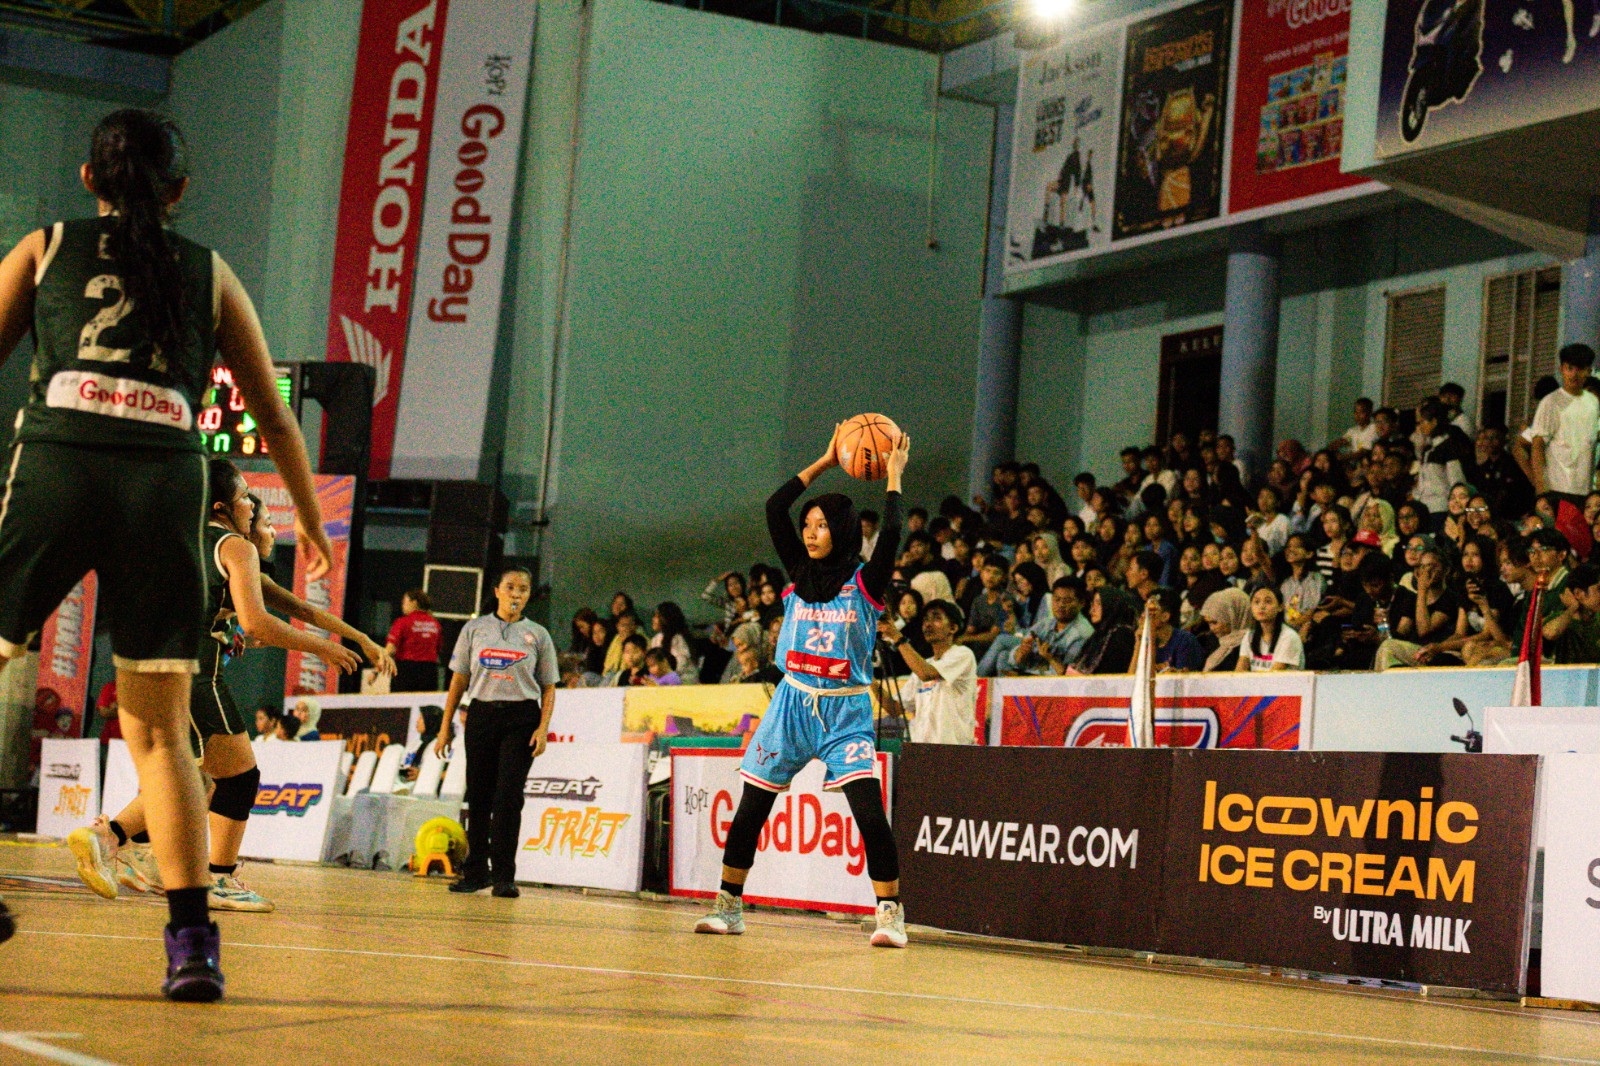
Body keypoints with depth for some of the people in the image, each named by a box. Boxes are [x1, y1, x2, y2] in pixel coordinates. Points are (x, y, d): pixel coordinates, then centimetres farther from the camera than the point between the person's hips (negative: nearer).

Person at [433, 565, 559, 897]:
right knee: (478, 795, 3)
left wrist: (543, 728, -6)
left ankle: (504, 876, -8)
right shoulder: (474, 629, 9)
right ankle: (476, 872, 13)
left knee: (508, 795, -11)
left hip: (521, 719, -2)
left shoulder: (538, 635, 7)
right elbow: (459, 680, 11)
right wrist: (445, 726, 7)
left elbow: (549, 688, 7)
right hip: (481, 716, 2)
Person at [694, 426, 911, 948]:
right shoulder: (801, 572, 7)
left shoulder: (864, 582, -4)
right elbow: (774, 508, 2)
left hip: (845, 711, -4)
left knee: (870, 812, -17)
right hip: (793, 703, 4)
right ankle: (728, 906, 15)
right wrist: (824, 463, 4)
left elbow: (890, 535, -21)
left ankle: (890, 913, -10)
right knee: (750, 810, 4)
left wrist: (894, 477, -11)